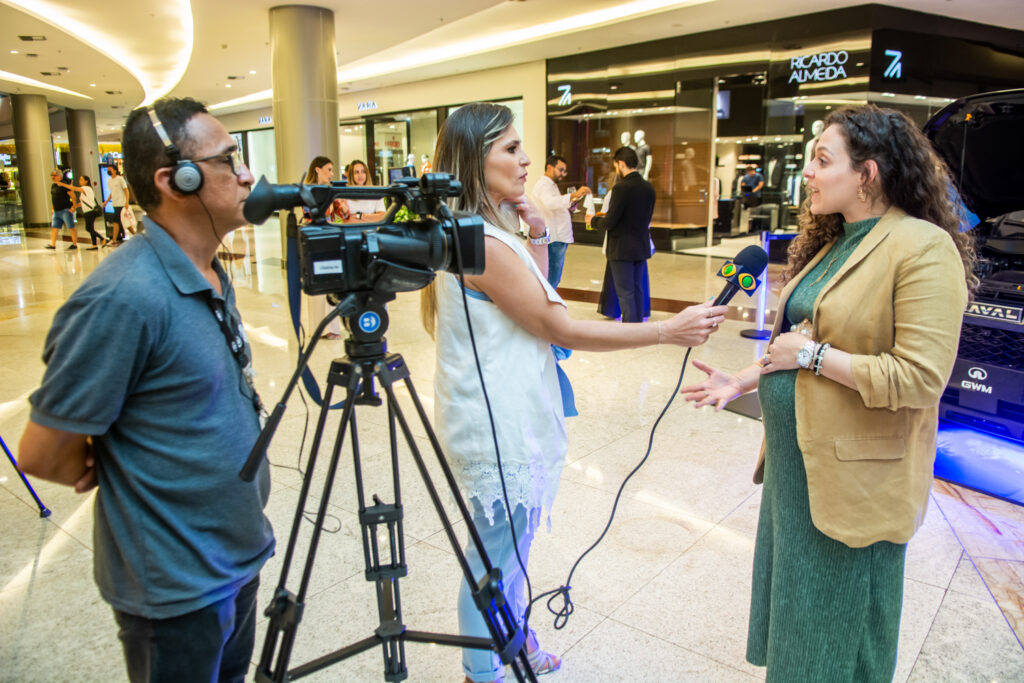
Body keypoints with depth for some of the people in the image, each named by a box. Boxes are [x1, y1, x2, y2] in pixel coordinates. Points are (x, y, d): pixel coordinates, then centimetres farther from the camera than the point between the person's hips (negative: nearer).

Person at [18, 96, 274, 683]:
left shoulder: (212, 277, 2)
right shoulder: (124, 298, -27)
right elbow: (42, 454, -20)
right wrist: (113, 475, -4)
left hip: (237, 560, 8)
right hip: (177, 588, -8)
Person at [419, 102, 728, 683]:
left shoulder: (483, 232, 9)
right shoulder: (483, 242, -23)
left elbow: (537, 302, 17)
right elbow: (561, 329, -22)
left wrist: (537, 237, 3)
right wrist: (669, 330, -20)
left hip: (512, 412, 10)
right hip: (498, 424, -10)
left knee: (512, 542, 24)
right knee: (497, 554, 8)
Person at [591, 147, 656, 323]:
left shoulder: (621, 188, -17)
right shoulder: (648, 188, 5)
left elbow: (610, 223, -18)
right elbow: (646, 218, 12)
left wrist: (594, 221, 4)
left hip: (622, 249, -7)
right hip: (641, 247, 7)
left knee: (626, 293, -1)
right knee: (637, 290, 17)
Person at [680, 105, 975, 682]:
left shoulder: (924, 249, -18)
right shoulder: (833, 241, 10)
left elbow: (920, 377, -25)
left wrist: (813, 355, -21)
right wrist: (746, 380, 7)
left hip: (853, 477, -8)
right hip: (795, 460, 8)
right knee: (791, 602, 23)